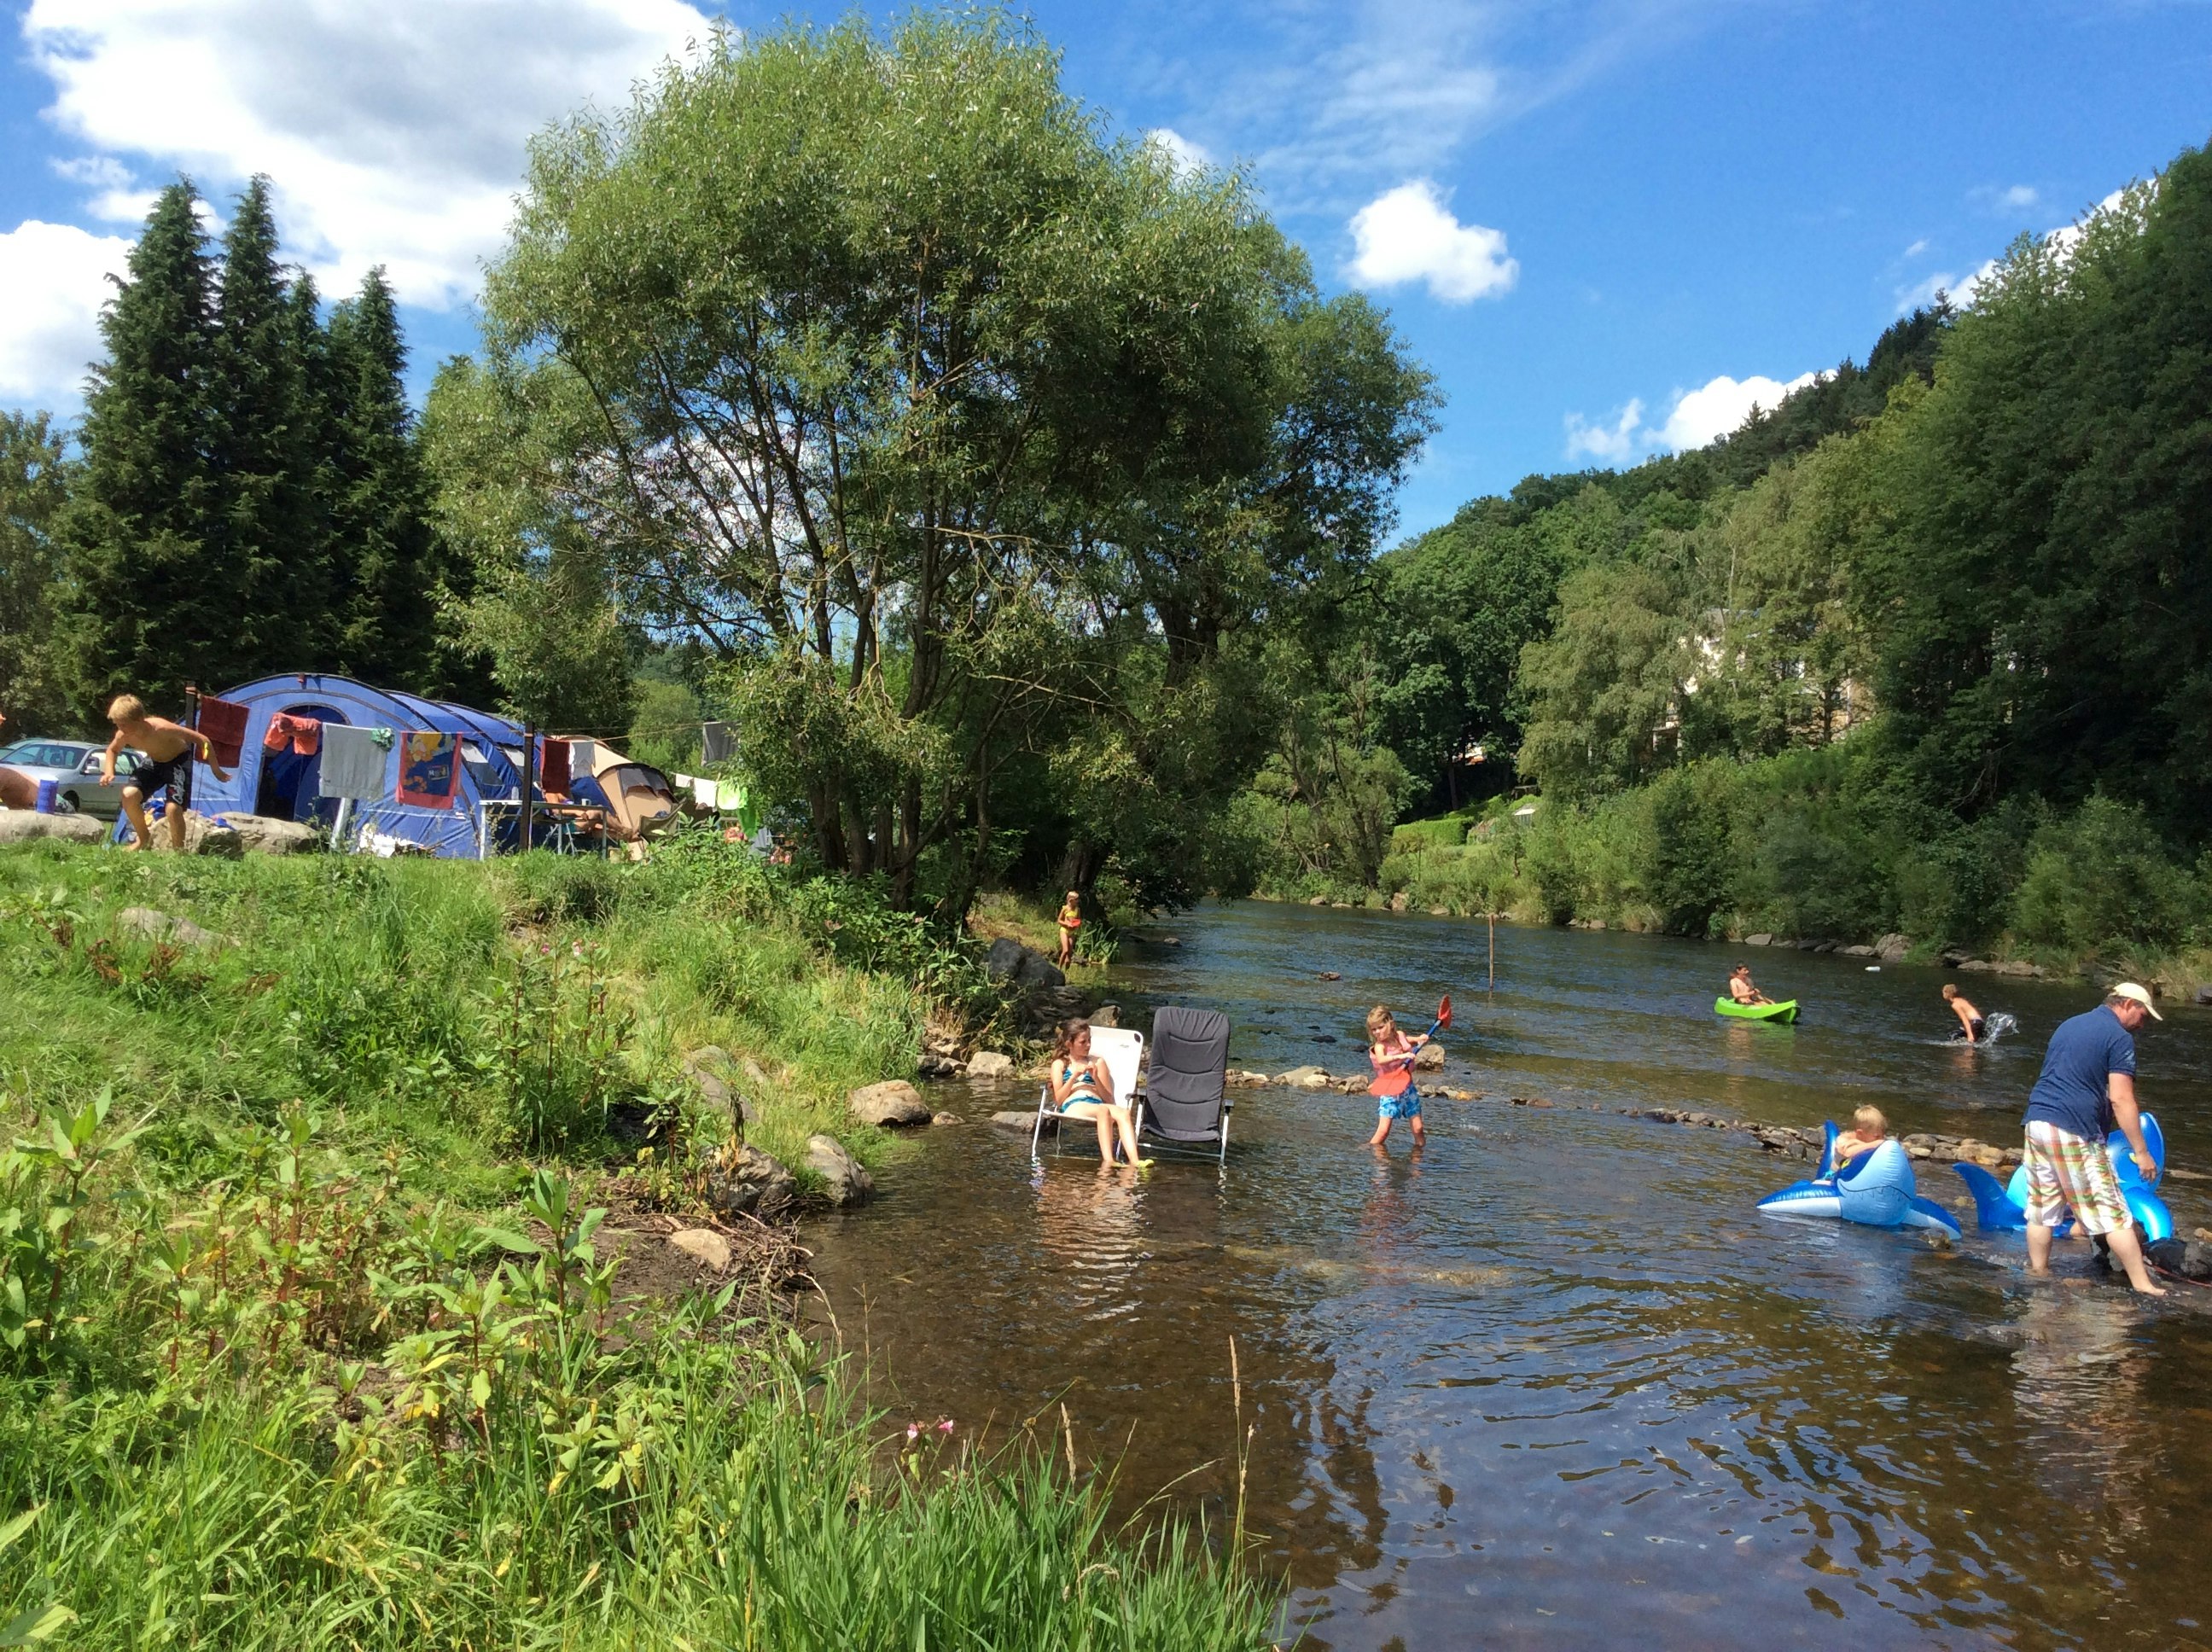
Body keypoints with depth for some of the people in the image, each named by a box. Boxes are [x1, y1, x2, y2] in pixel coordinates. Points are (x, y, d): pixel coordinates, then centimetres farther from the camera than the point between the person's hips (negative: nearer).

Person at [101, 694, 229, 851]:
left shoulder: (161, 729, -37)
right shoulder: (124, 735, -20)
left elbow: (203, 740, -32)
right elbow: (112, 750, 7)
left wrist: (216, 770, -27)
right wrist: (109, 772, -12)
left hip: (178, 761, -6)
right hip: (154, 761, 6)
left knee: (173, 808, -25)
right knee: (129, 795, -14)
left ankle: (179, 851, -4)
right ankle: (145, 840, 9)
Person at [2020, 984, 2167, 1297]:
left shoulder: (2068, 1025, 20)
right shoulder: (2119, 1037, -5)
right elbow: (2121, 1099, -13)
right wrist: (2141, 1151, -10)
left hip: (2037, 1121, 7)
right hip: (2074, 1133, -7)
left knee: (2041, 1209, 12)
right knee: (2112, 1214, -1)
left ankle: (2038, 1273, 17)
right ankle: (2142, 1285, 3)